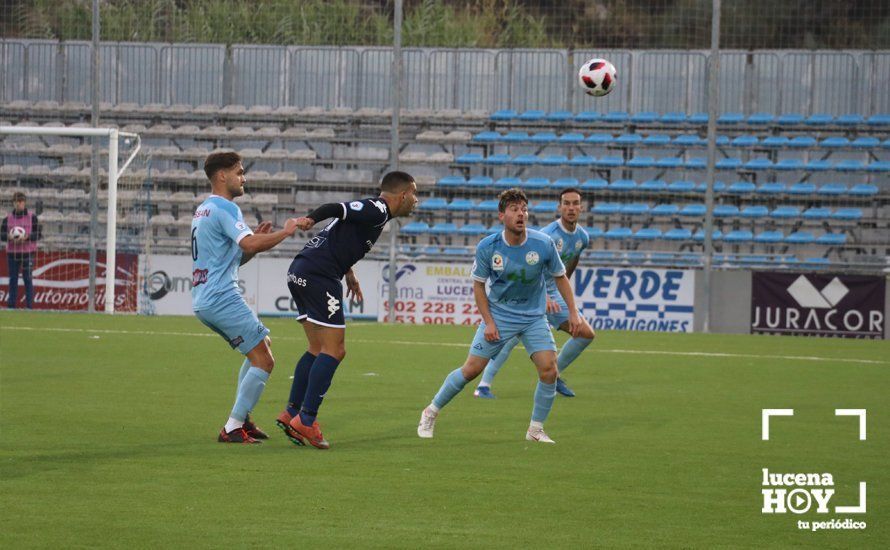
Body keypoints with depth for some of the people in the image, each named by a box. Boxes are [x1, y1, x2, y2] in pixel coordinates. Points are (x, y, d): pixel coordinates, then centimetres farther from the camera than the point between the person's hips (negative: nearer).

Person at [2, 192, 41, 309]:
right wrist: (9, 237, -16)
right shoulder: (8, 218, 8)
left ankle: (29, 305, -3)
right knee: (13, 279, 4)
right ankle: (11, 305, 7)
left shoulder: (32, 217, 2)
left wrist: (26, 237, -17)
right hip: (12, 252, 3)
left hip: (27, 252, -3)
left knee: (27, 279, -4)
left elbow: (39, 233, -1)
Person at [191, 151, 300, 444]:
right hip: (222, 299, -10)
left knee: (262, 346, 23)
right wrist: (284, 232, -13)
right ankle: (233, 428, -8)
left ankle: (242, 418, 19)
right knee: (263, 360, -8)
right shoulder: (225, 208, -11)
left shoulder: (203, 210, 21)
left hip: (204, 300, 10)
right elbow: (249, 244, -26)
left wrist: (258, 238, 10)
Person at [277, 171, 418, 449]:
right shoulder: (377, 210, -8)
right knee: (333, 351, -8)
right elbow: (336, 208, -22)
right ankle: (306, 420, -11)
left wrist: (348, 274, 27)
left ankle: (291, 413, 14)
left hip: (300, 271, 10)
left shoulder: (372, 209, 22)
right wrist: (310, 219, -37)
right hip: (319, 276, -10)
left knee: (318, 350, 15)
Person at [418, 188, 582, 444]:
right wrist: (488, 322, -8)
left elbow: (560, 277, 2)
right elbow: (478, 284, -2)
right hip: (498, 315, -1)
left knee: (549, 368, -15)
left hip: (533, 317, 1)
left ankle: (535, 429, 3)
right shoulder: (487, 247, -15)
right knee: (472, 368, -4)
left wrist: (573, 312, -1)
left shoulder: (544, 244, -14)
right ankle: (431, 413, 17)